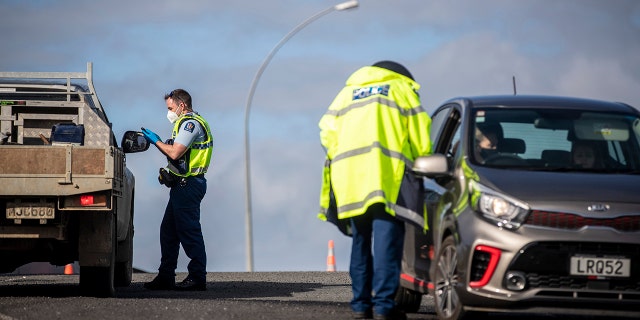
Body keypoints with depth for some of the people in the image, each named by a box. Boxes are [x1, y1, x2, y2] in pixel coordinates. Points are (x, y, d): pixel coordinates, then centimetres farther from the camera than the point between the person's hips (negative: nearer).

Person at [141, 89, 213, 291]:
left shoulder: (190, 123, -13)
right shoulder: (188, 123, 22)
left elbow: (175, 153, -21)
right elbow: (175, 153, 17)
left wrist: (156, 141, -8)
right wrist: (157, 142, 7)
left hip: (188, 185, -11)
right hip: (183, 185, 11)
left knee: (189, 231, -8)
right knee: (169, 231, 12)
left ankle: (198, 279, -6)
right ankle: (165, 277, 16)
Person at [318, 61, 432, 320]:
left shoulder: (348, 92, 28)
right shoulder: (402, 89, 18)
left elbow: (327, 133, 14)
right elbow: (420, 136, 8)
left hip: (349, 179, 4)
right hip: (388, 175, -4)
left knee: (361, 241, 12)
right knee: (386, 241, -8)